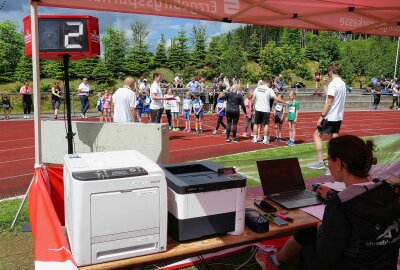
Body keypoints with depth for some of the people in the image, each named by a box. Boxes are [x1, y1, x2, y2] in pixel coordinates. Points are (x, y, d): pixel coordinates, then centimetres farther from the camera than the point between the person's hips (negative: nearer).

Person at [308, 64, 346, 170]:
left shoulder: (333, 83, -16)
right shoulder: (342, 83, 11)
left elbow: (328, 102, -19)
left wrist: (321, 116, -16)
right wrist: (324, 84, 10)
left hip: (330, 116, -8)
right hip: (339, 117, 8)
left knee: (317, 135, 1)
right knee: (334, 138, 11)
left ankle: (319, 162, -1)